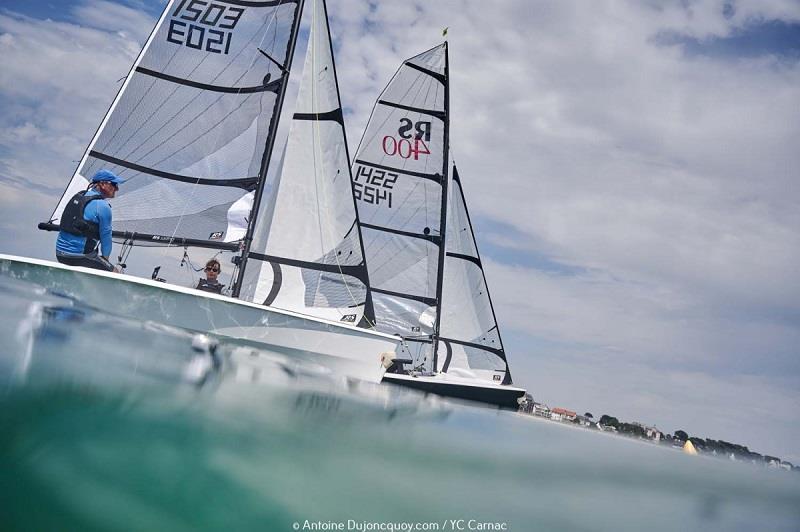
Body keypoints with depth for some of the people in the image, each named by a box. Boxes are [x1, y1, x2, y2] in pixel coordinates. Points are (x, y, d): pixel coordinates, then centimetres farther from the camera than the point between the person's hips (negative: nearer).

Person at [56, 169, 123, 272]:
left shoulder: (78, 196, 13)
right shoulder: (103, 207, -12)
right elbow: (106, 236, -5)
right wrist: (105, 258, 13)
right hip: (79, 256, -8)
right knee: (115, 273, 5)